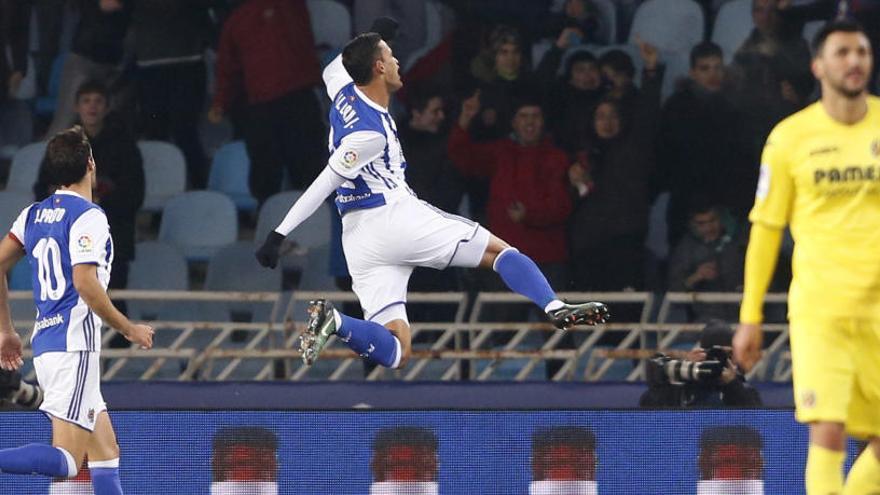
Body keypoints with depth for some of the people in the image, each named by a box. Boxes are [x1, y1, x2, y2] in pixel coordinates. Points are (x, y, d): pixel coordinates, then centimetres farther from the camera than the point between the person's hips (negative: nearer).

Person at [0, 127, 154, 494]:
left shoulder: (34, 214, 14)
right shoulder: (88, 216, -9)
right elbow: (85, 284, -19)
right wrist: (129, 329, -7)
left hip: (43, 344, 9)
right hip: (75, 345, -9)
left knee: (106, 452, 12)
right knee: (66, 460, -14)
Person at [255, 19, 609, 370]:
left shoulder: (344, 92, 8)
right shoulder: (371, 132, -16)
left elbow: (332, 68, 34)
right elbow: (323, 186, -18)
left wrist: (375, 36, 32)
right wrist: (278, 236, -18)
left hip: (359, 241, 8)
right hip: (397, 219, -8)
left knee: (394, 353, 0)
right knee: (500, 251, 4)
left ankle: (335, 322, -23)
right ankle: (554, 308, -16)